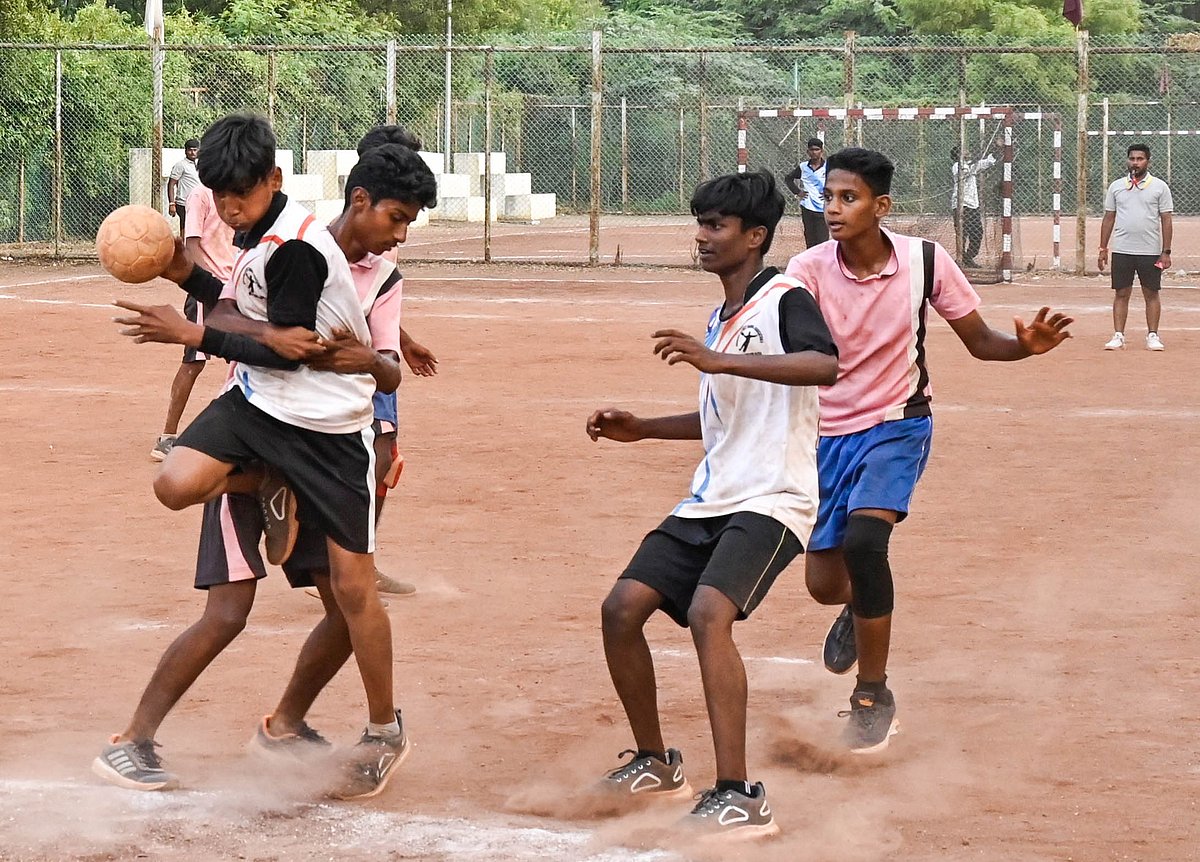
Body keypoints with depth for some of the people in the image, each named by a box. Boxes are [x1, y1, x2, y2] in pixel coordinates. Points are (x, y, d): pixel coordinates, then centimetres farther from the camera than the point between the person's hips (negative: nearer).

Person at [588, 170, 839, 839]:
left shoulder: (785, 299, -9)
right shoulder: (722, 318, 18)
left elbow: (825, 364, -31)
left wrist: (718, 360, -36)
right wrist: (641, 429, 21)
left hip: (772, 501, -9)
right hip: (710, 502, 9)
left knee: (708, 613, -29)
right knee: (623, 608, 2)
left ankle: (739, 798, -29)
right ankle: (656, 764, 20)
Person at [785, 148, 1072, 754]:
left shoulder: (924, 261, -12)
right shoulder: (809, 270, -15)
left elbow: (978, 341, -2)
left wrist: (1024, 345, -23)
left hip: (897, 425, -2)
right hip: (827, 432, 2)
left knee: (864, 538, -27)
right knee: (824, 584, 6)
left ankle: (873, 696, -10)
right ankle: (861, 605, 49)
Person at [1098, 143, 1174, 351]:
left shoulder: (1160, 187, 2)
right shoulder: (1116, 186, 8)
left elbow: (1166, 220, 0)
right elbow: (1108, 218, 11)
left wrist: (1166, 252, -6)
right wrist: (1103, 249, 6)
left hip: (1150, 252, -2)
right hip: (1122, 251, 2)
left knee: (1151, 294, 3)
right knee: (1121, 293, 2)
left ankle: (1152, 336, 9)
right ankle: (1118, 336, 4)